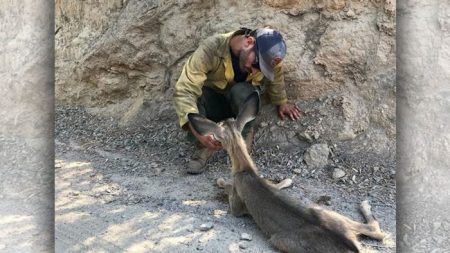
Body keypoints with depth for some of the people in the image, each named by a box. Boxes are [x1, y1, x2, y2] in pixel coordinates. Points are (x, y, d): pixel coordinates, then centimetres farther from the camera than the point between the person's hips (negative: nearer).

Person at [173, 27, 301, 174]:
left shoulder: (268, 52, -24)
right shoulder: (212, 49, -34)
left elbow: (276, 77, 1)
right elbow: (183, 90, -42)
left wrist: (281, 103, 13)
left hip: (243, 102, 2)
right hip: (213, 101, -1)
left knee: (241, 92, -35)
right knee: (193, 94, -35)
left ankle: (246, 133, -8)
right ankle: (204, 145, -17)